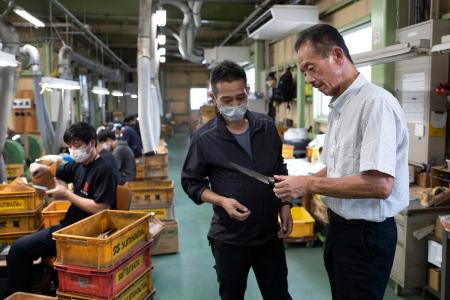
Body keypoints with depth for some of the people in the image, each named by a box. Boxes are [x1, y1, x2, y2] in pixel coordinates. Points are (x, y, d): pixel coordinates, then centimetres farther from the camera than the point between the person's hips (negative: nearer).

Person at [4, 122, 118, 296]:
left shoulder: (103, 170, -16)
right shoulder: (79, 165, 9)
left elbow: (101, 208, -24)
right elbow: (56, 172, 27)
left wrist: (66, 194, -16)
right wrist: (43, 169, 2)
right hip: (69, 226, 8)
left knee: (20, 248, -12)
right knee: (19, 247, 2)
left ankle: (15, 294, 8)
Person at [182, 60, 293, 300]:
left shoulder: (267, 126, -2)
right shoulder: (204, 138, -13)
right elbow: (191, 182, -5)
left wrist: (285, 205, 3)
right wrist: (222, 201, -19)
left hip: (270, 232, 3)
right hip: (229, 238, -3)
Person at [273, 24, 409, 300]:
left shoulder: (376, 102, -21)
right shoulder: (338, 107, 8)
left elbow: (379, 185, -28)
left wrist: (310, 185, -21)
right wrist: (300, 183, 0)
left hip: (367, 232, -8)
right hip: (340, 224, 8)